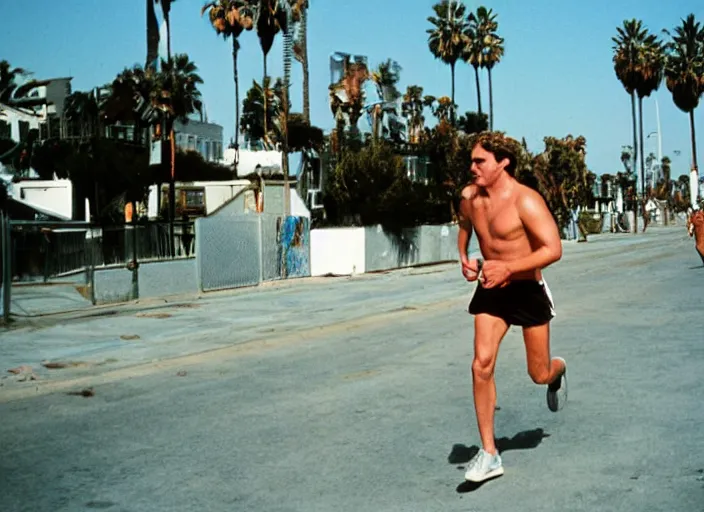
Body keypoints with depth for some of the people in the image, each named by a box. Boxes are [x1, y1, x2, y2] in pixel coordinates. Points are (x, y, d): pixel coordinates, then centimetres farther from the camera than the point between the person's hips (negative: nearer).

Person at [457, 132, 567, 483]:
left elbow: (553, 249, -24)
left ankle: (558, 370, 51)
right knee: (482, 365, -11)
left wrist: (508, 268, -32)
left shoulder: (526, 201, -21)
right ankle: (488, 454, -3)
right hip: (490, 291, 4)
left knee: (539, 374, 8)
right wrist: (464, 258, 0)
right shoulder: (469, 198, -2)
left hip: (527, 291, -4)